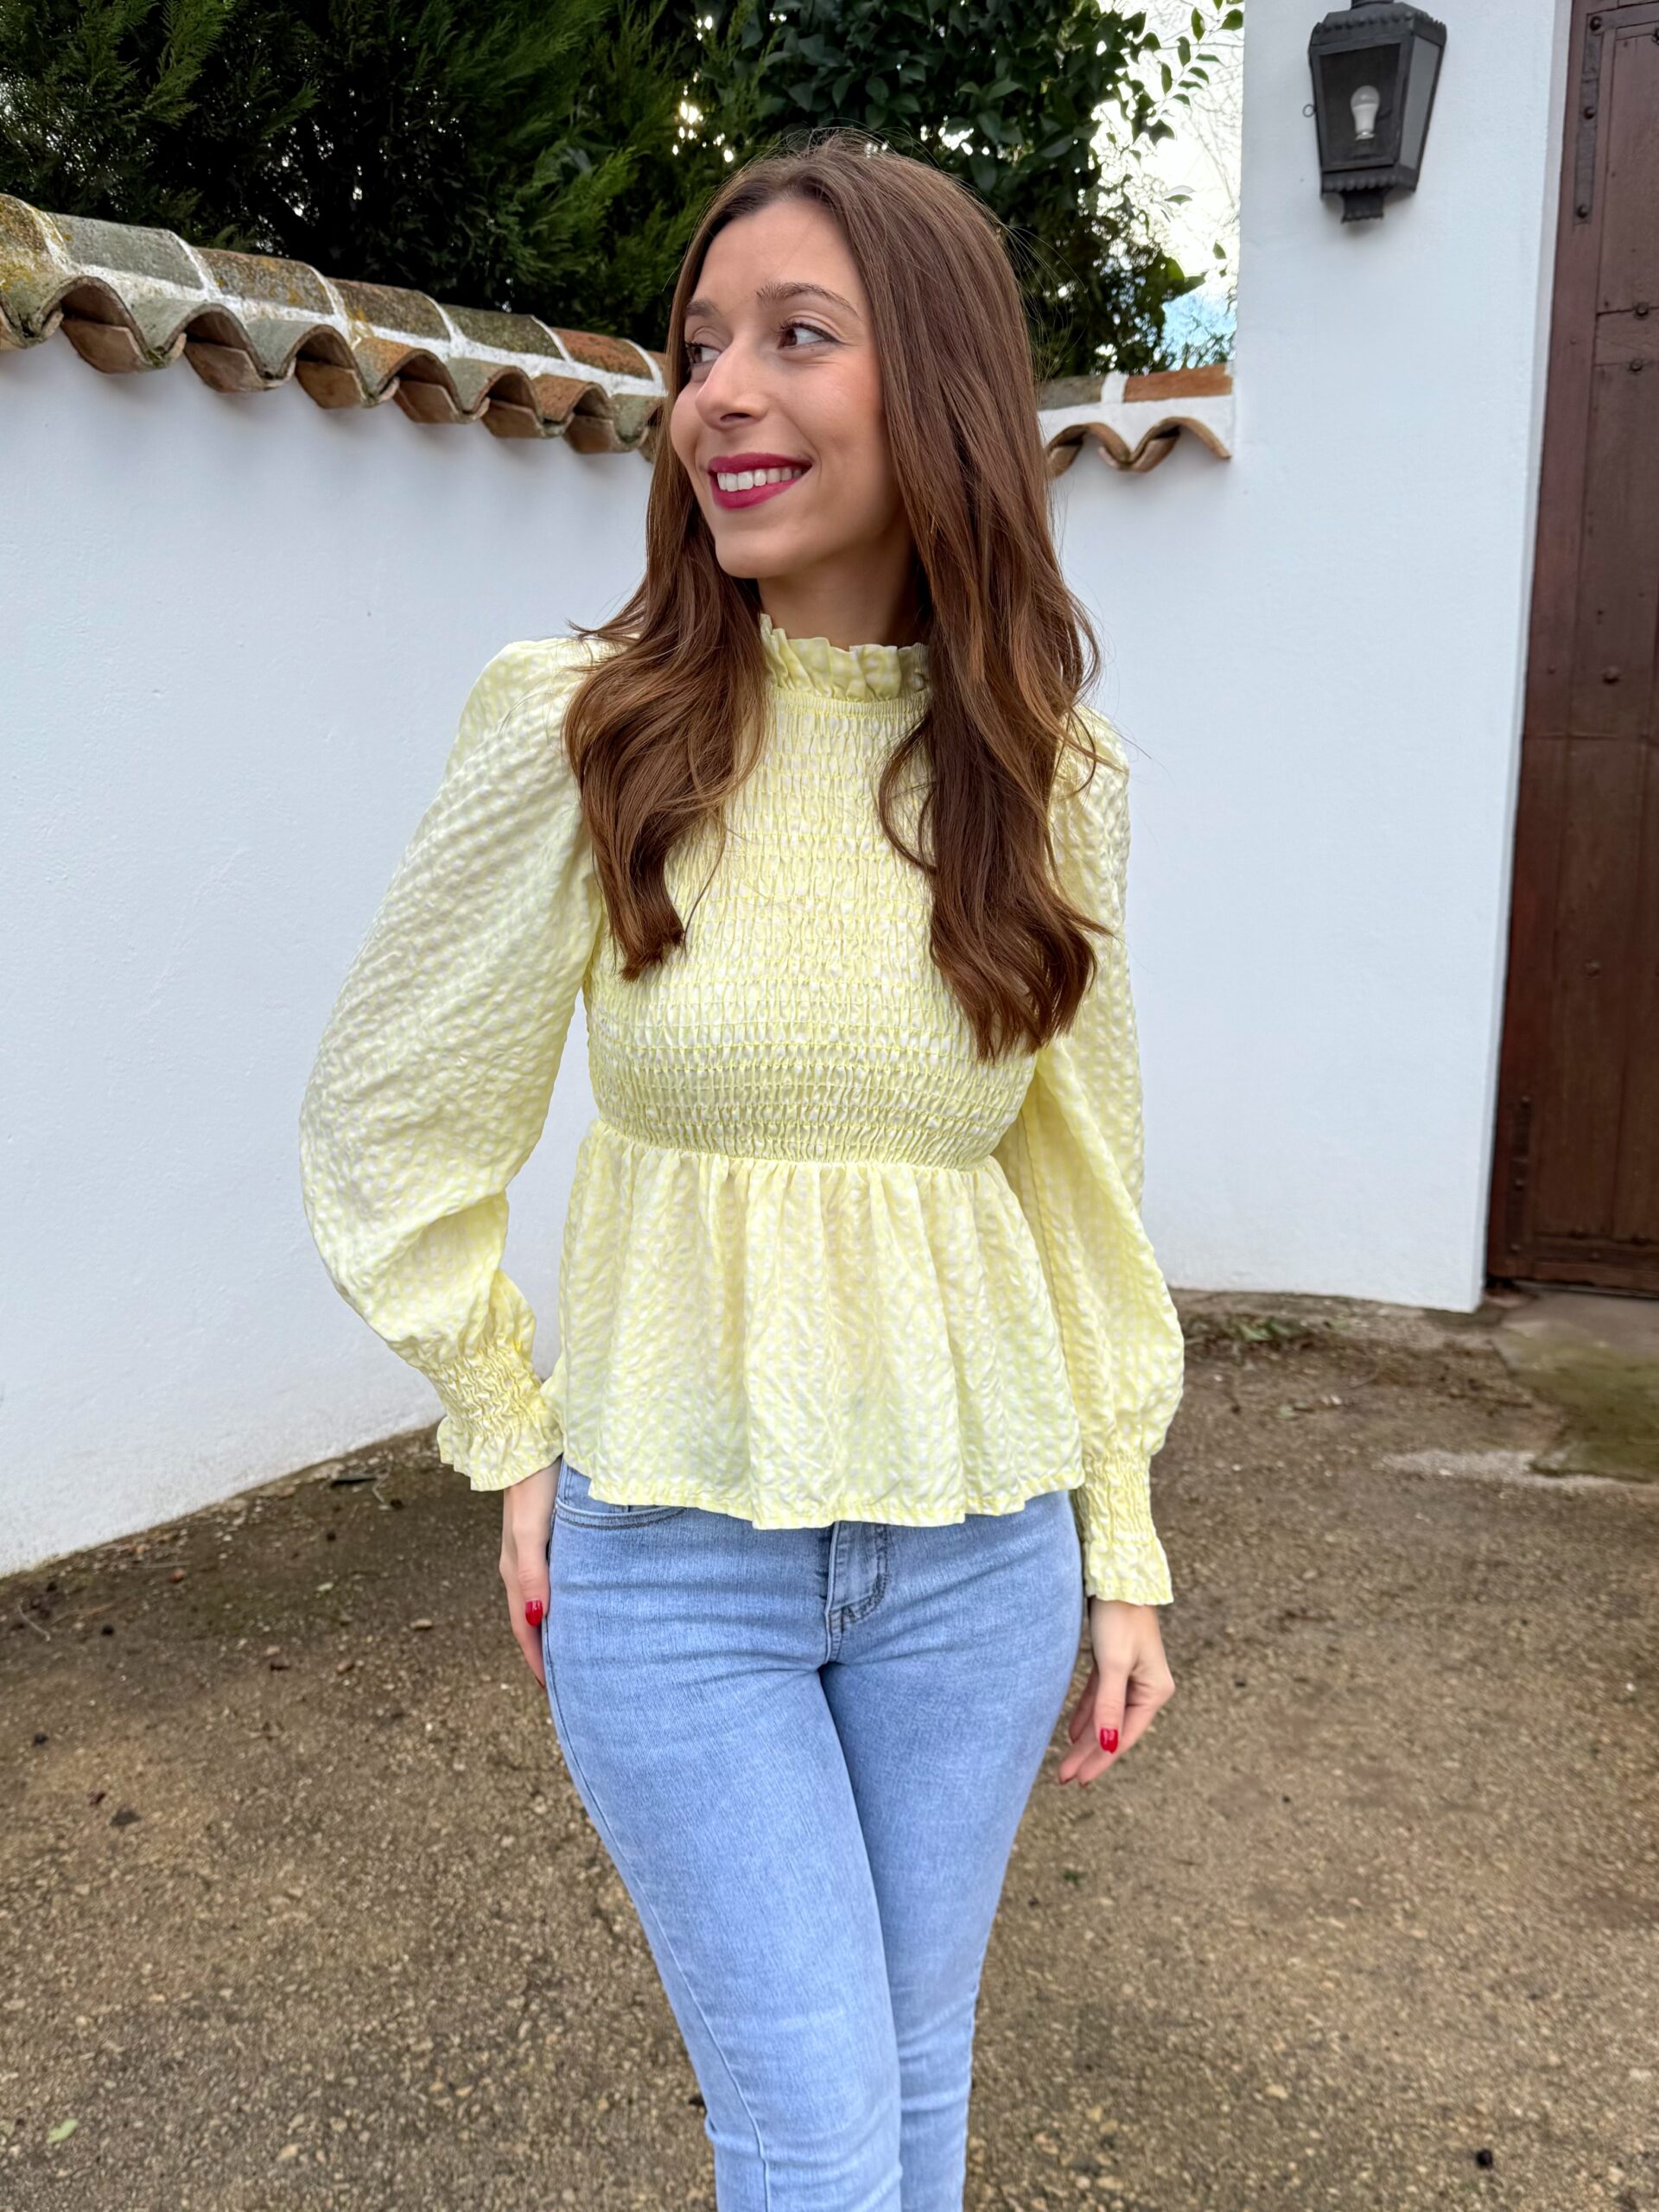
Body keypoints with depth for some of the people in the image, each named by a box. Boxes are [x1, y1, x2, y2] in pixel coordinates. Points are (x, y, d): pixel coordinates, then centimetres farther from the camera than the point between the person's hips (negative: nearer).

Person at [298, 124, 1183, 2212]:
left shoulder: (1048, 774, -3)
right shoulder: (580, 734, -11)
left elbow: (1078, 1168, 4)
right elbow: (385, 1124, -2)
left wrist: (1122, 1538, 6)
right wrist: (513, 1440, -2)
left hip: (978, 1550, 3)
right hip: (672, 1557, -2)